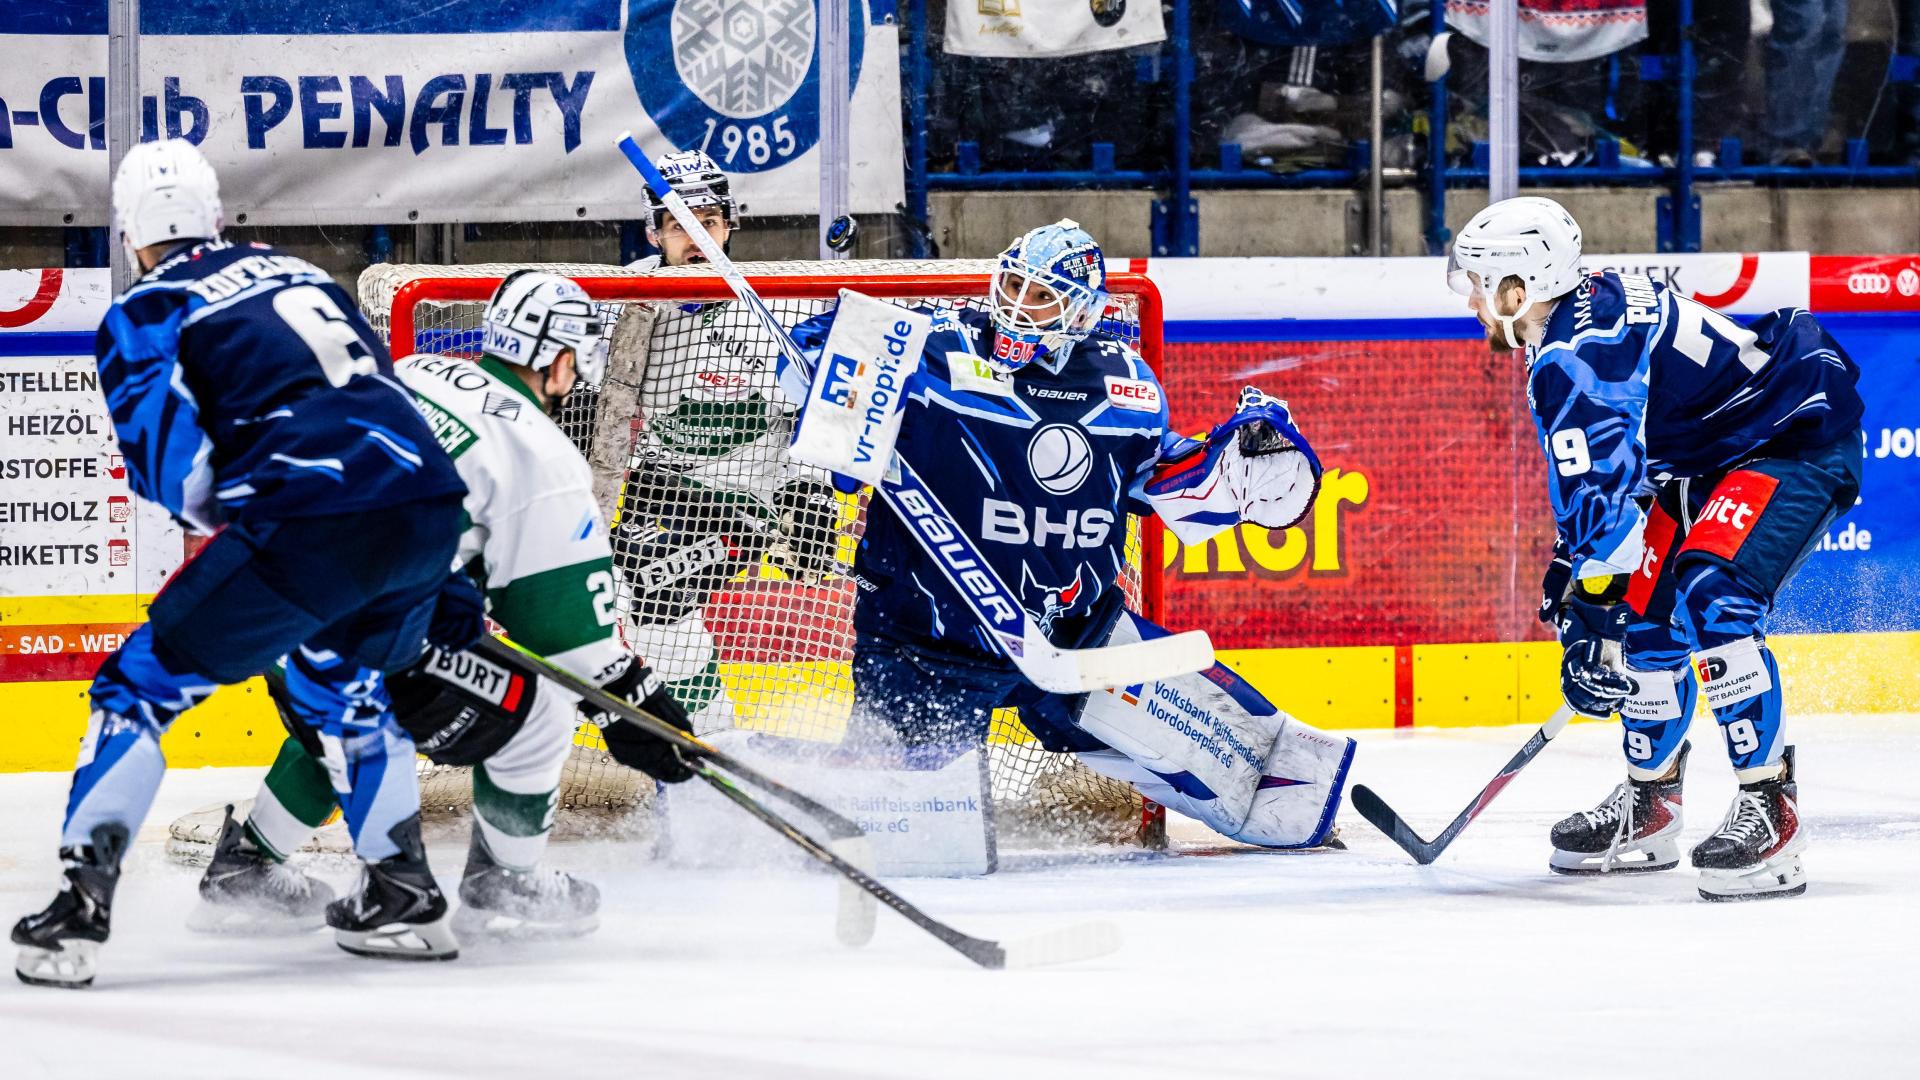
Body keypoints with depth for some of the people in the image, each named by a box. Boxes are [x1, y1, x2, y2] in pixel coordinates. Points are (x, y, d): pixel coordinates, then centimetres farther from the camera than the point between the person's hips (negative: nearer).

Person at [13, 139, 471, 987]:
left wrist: (221, 516, 16)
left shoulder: (142, 318, 8)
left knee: (142, 685, 6)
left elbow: (170, 458, -4)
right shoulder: (299, 273, 28)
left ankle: (82, 905, -4)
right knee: (340, 683, 34)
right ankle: (403, 886, 35)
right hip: (431, 509, 6)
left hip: (310, 528, -6)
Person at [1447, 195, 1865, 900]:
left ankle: (1770, 809, -26)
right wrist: (1574, 562, 21)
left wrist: (1591, 622, -31)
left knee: (1711, 596, -27)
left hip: (1806, 438, -11)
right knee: (1646, 608, 11)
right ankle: (1649, 806, 24)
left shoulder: (1573, 359, -24)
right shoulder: (1592, 307, 8)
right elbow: (1596, 476, 21)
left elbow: (1605, 492, -32)